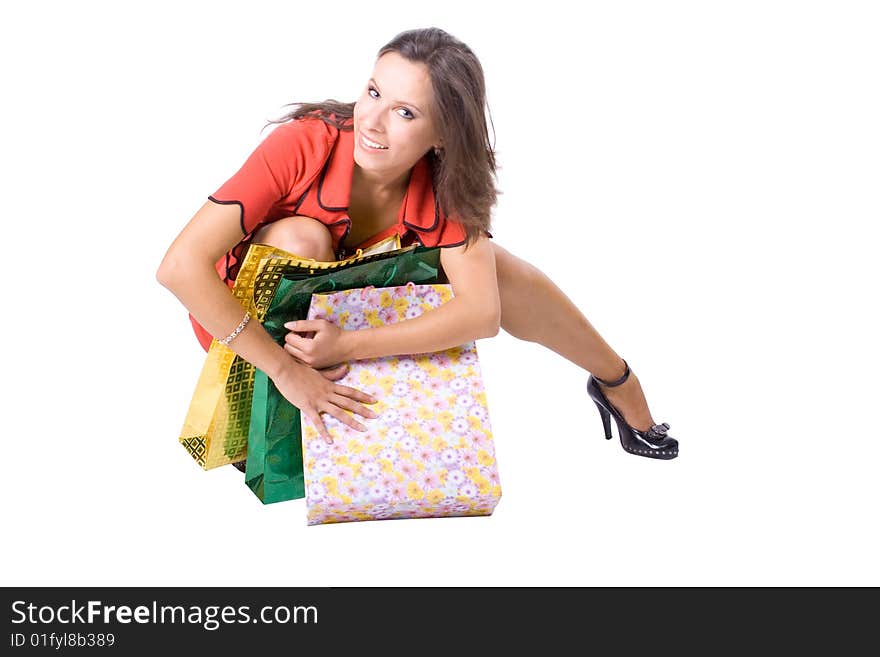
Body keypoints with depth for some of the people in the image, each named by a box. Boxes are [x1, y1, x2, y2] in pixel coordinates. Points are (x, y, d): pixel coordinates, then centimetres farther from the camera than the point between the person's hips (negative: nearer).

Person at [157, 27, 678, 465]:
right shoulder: (301, 145, -34)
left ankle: (618, 384, 1)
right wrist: (287, 370, -41)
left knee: (491, 263, -18)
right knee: (301, 238, -35)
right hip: (251, 322, -3)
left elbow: (481, 312, -32)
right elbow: (181, 266, -39)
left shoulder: (445, 182, -22)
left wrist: (348, 346, -42)